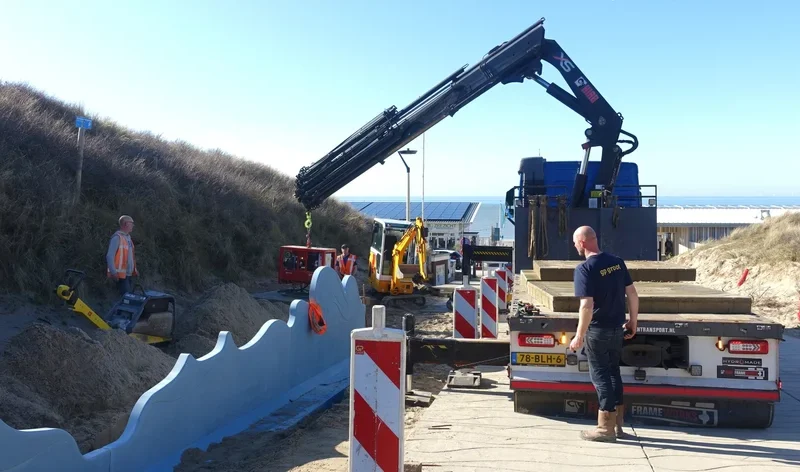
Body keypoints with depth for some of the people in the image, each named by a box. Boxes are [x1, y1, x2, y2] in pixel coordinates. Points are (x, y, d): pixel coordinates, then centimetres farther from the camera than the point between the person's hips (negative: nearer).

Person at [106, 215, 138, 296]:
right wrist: (114, 272, -23)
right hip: (120, 274, -9)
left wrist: (134, 269, 16)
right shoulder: (117, 237, -13)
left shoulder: (128, 237, 15)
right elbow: (110, 256, -19)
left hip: (128, 274, 9)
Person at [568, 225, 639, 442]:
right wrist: (633, 321, 17)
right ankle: (617, 425, 25)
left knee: (600, 375, 4)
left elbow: (587, 306, -24)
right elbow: (633, 294, 7)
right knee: (613, 372, 17)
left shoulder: (584, 268, -18)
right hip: (617, 328, 7)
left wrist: (579, 336, -16)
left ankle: (606, 428, 10)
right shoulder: (617, 261, 4)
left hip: (598, 331, -7)